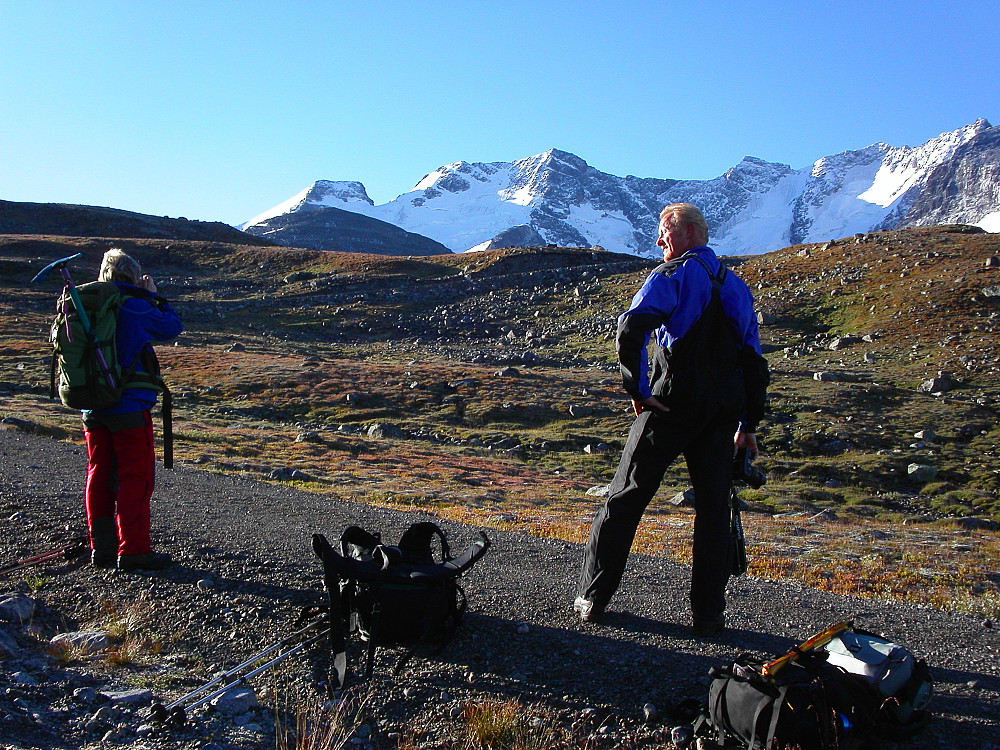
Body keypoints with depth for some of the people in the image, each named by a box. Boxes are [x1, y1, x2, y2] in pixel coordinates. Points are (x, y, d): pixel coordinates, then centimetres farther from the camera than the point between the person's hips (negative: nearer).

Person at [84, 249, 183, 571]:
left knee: (99, 475, 13)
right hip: (129, 408, -7)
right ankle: (134, 550, 1)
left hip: (92, 408, 7)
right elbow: (172, 327, -3)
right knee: (136, 477, 0)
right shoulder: (134, 308, -13)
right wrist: (154, 296, 10)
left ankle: (101, 548, 20)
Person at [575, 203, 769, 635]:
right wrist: (749, 424, 20)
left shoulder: (673, 275, -2)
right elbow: (754, 361, 17)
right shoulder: (737, 286, 18)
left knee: (625, 498, 5)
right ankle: (708, 614, 13)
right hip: (725, 410, 5)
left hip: (673, 404, -5)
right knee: (713, 506, 11)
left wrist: (637, 389, -12)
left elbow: (631, 330, -21)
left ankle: (592, 598, 13)